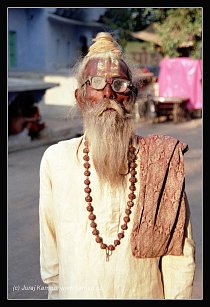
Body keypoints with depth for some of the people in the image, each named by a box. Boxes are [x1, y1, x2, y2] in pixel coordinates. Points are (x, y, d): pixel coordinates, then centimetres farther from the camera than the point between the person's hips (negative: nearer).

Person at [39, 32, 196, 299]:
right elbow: (49, 251, -1)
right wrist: (54, 291, 5)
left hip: (146, 292, 0)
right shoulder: (56, 159, -11)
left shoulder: (161, 161, -14)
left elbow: (180, 258, -10)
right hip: (75, 293, 1)